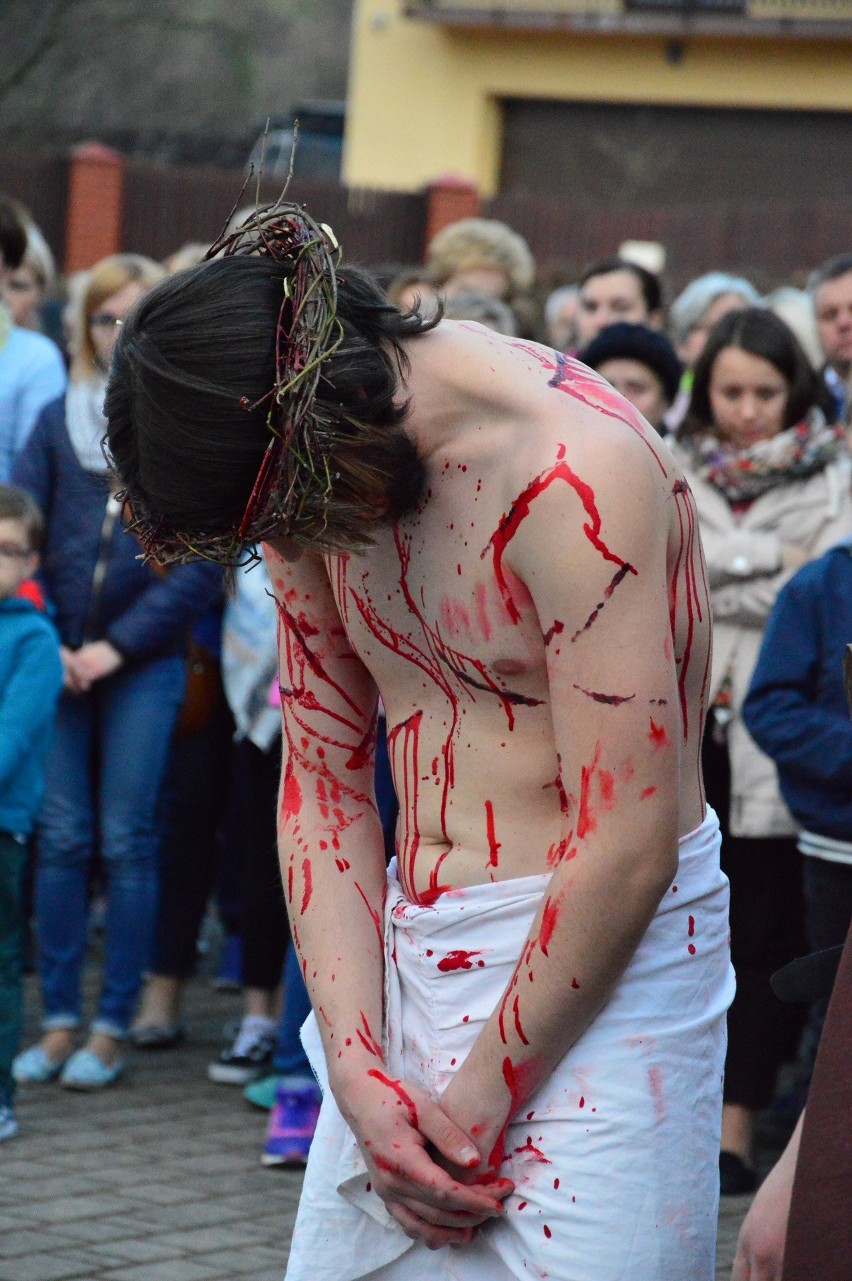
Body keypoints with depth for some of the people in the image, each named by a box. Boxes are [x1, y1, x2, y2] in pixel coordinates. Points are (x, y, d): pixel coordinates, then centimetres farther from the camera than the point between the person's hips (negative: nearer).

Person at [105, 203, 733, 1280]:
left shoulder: (579, 475, -22)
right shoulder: (311, 479, 1)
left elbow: (627, 847, -22)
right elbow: (323, 778, 6)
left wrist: (481, 1100, -14)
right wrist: (356, 1069, -4)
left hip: (598, 978, -7)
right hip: (407, 966, 7)